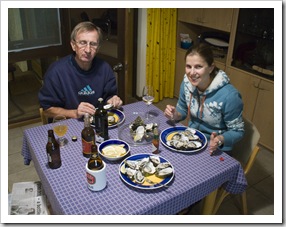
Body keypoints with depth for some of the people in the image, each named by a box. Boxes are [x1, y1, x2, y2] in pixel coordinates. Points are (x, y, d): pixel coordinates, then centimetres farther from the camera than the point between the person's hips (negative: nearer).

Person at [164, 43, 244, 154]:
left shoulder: (229, 96, -25)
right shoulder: (186, 83, -9)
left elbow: (237, 131, -12)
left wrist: (220, 140, -30)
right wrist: (175, 115, -12)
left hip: (215, 150, -4)